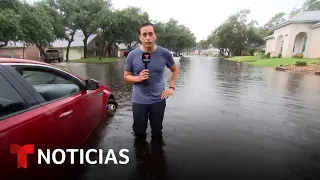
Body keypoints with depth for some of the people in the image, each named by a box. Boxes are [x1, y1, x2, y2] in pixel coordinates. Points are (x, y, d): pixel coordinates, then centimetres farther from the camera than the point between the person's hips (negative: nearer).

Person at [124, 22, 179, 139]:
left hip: (159, 100, 0)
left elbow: (175, 70, 9)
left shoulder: (164, 53, -7)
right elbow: (126, 76, 1)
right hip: (139, 101, 0)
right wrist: (138, 78, -20)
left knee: (157, 133, 19)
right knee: (139, 133, 17)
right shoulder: (132, 55, -8)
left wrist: (171, 87, -3)